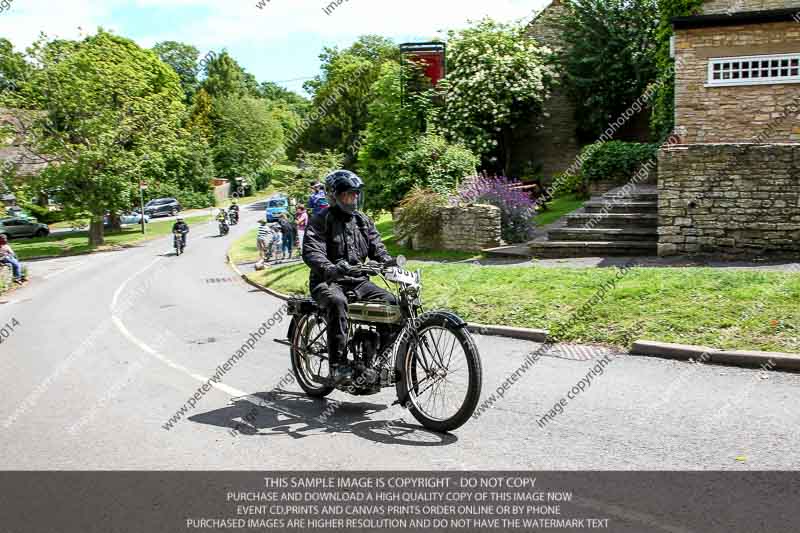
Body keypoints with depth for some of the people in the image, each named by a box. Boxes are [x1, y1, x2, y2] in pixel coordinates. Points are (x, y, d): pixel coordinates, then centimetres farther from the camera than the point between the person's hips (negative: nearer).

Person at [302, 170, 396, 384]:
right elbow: (311, 252, -17)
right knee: (337, 302, -38)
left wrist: (390, 263, -12)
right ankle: (337, 364, -34)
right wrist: (330, 269, -38)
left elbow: (377, 248, 10)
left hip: (358, 281, 5)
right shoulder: (321, 221, -3)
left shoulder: (364, 221, 15)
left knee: (390, 301, -17)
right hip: (328, 282, -5)